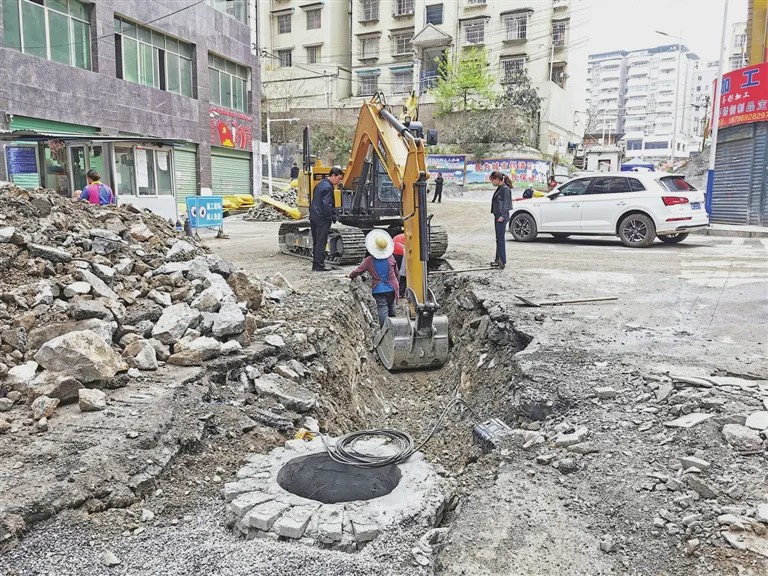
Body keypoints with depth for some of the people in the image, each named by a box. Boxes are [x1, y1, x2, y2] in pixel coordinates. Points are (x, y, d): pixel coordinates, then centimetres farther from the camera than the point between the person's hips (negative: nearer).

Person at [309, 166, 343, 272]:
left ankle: (315, 265, 18)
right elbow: (326, 204, -22)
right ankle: (320, 266, -1)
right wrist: (332, 217, -13)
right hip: (322, 219, -9)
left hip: (313, 216, 9)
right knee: (321, 242, -4)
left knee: (316, 242, 13)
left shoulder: (320, 184, 15)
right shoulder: (328, 187, -15)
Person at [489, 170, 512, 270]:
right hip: (497, 216, 10)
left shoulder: (505, 189, -12)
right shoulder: (499, 188, 15)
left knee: (501, 239, -9)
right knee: (498, 239, 13)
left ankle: (503, 262, -7)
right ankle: (498, 260, 20)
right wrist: (496, 216, 15)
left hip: (502, 217, -10)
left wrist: (502, 216, -21)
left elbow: (506, 203, -16)